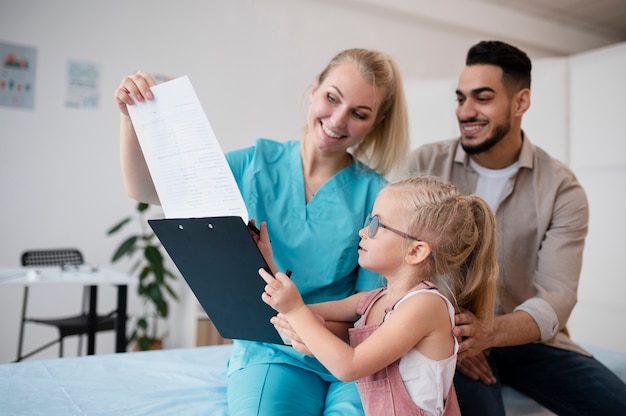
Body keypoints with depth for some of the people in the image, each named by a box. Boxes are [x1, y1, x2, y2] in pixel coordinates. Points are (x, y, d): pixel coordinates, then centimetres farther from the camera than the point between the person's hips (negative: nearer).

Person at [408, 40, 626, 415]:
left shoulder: (561, 189, -5)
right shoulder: (424, 166, -5)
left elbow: (558, 295, -14)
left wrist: (489, 332, -34)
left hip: (529, 338, 3)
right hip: (447, 334, -2)